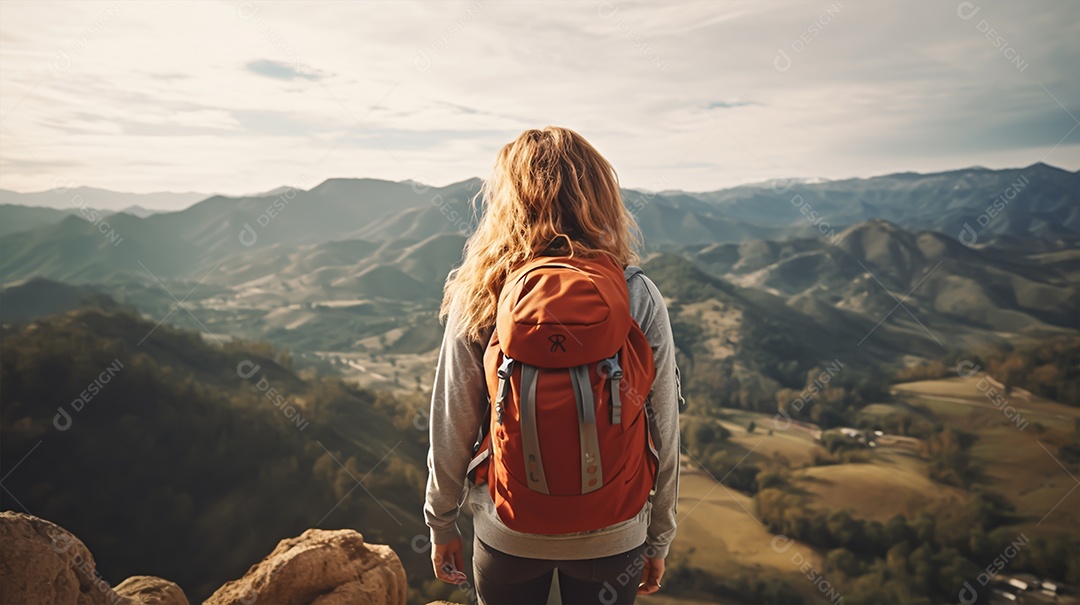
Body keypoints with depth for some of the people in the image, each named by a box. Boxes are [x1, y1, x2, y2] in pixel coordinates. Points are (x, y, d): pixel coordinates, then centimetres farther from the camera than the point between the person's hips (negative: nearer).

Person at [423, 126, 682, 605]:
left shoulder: (478, 300, -16)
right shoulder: (640, 300, -15)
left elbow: (452, 430, -10)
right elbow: (663, 436, -8)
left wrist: (441, 523, 7)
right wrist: (658, 539, 7)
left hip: (507, 534, 0)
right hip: (613, 535, 1)